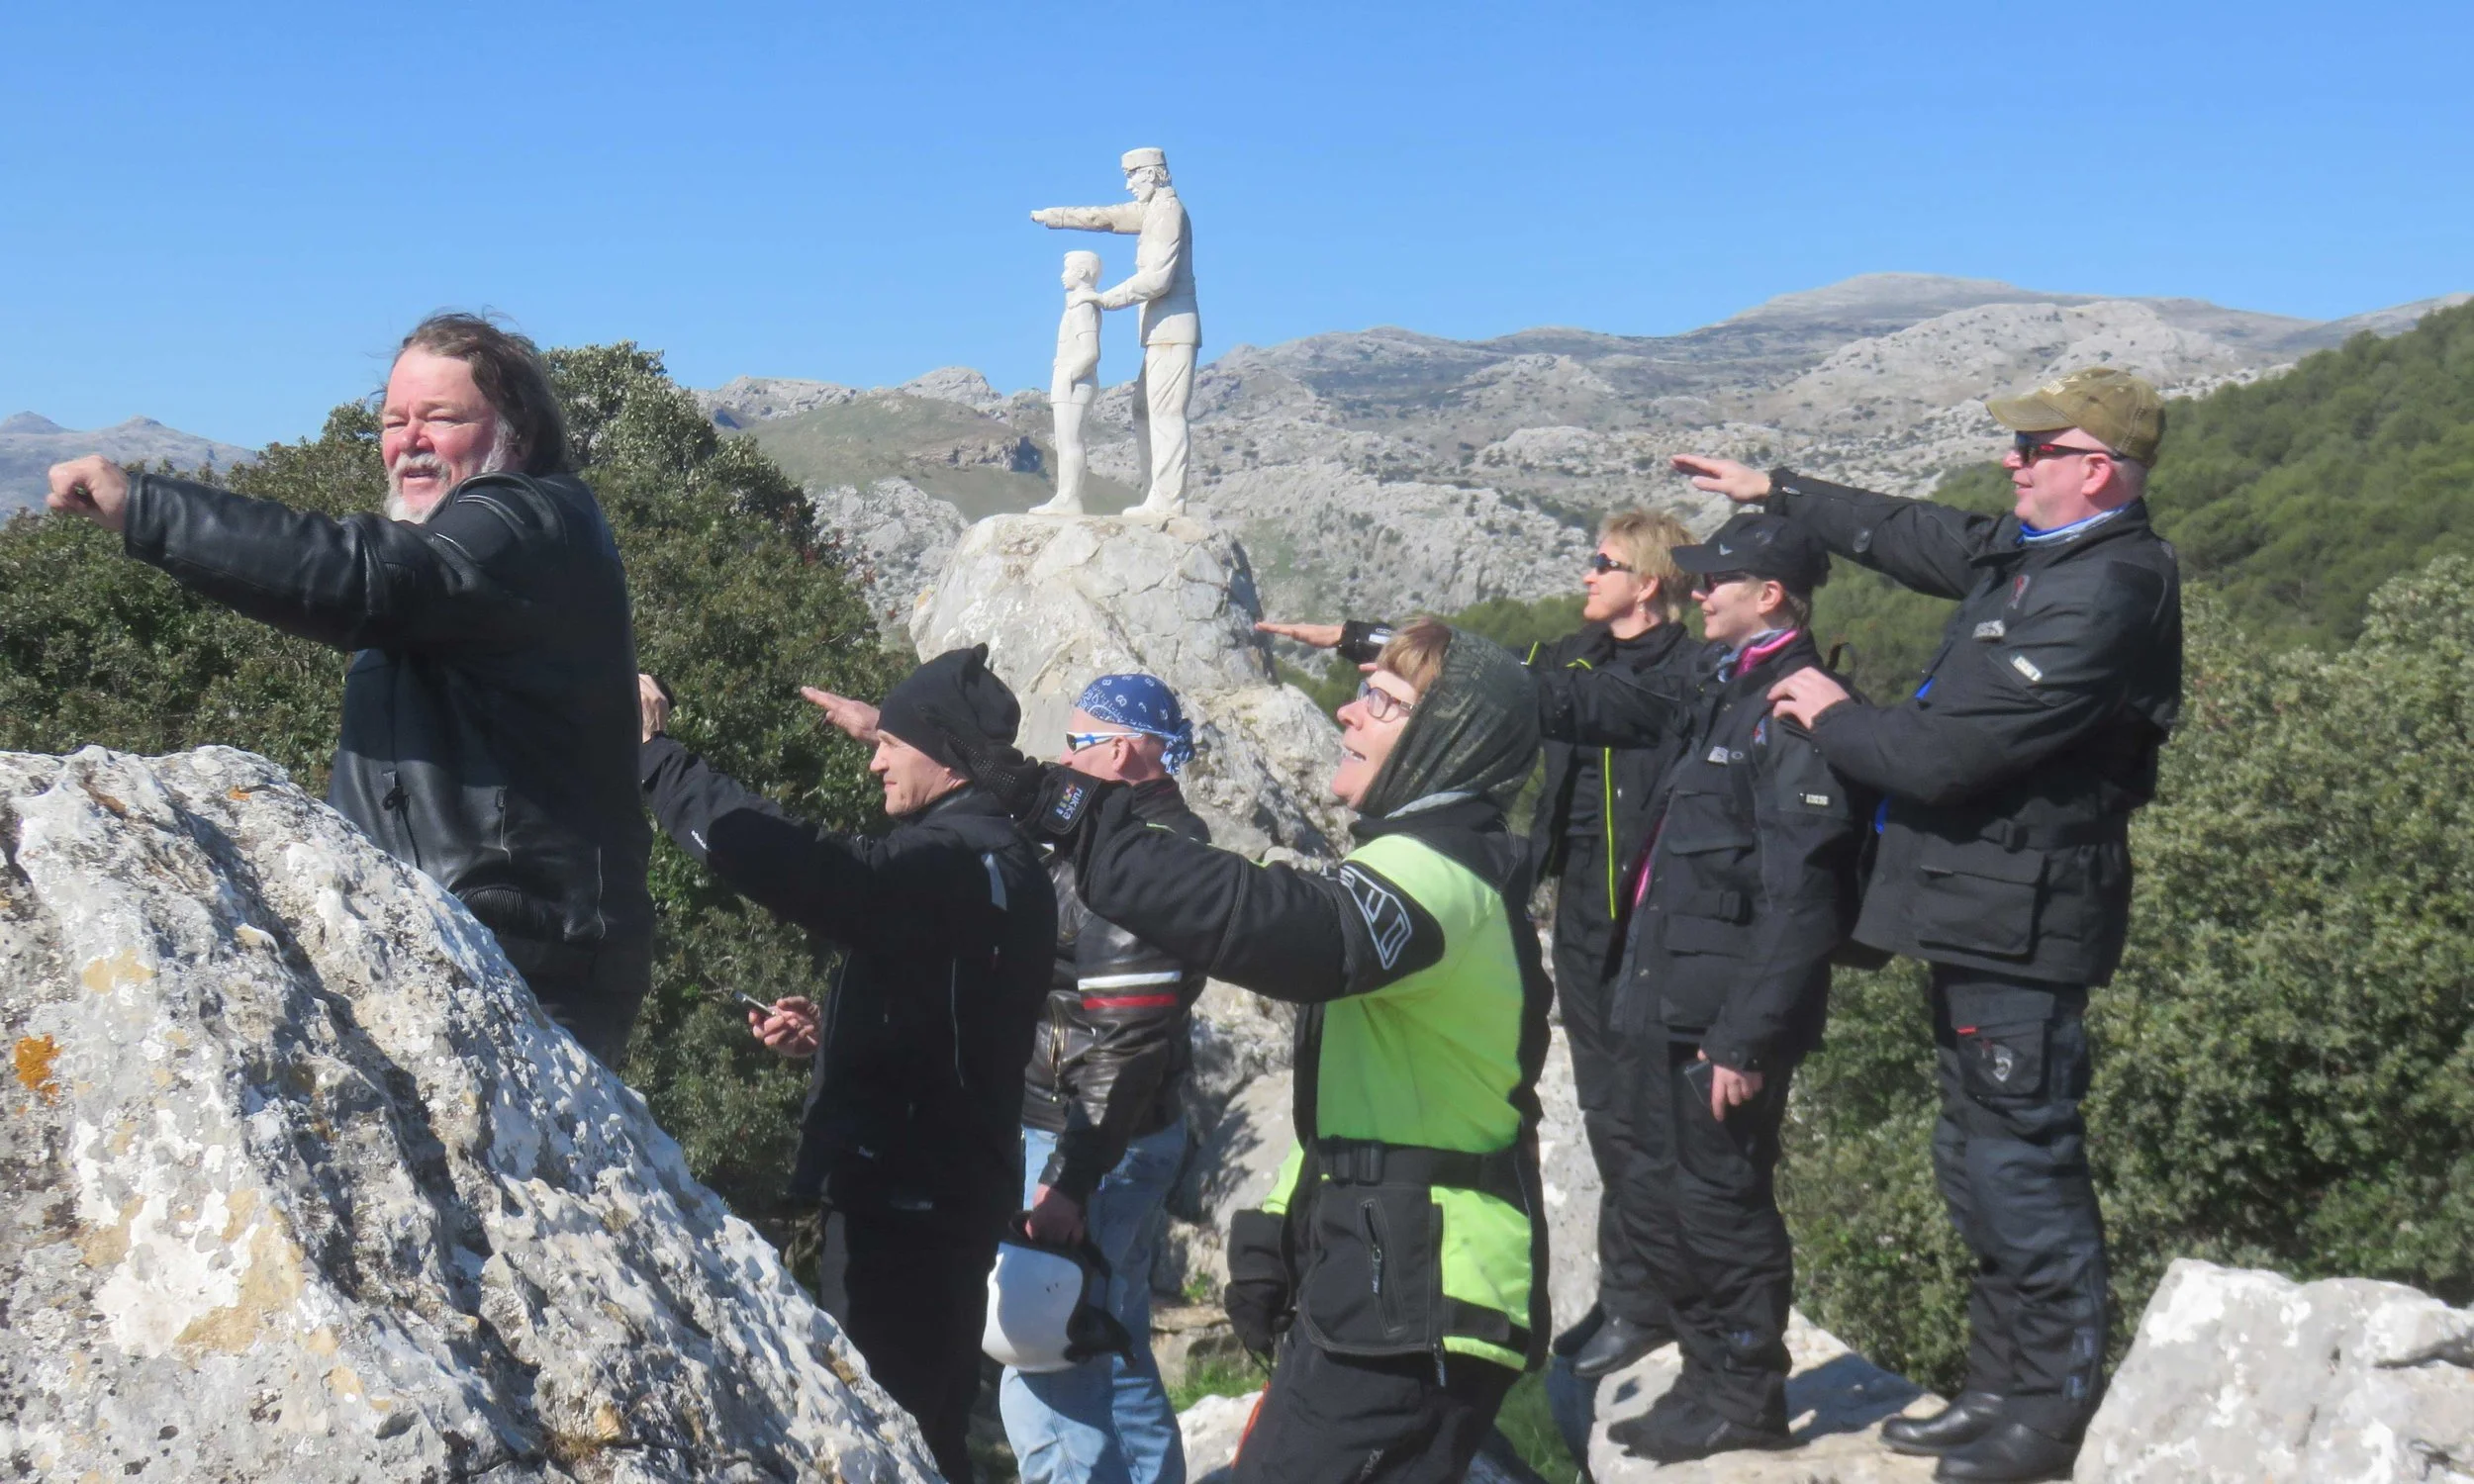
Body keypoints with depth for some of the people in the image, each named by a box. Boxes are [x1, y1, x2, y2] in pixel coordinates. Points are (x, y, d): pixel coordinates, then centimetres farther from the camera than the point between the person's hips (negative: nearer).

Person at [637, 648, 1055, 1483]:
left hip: (905, 1201, -11)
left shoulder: (957, 861, -17)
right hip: (928, 1192, 11)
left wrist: (654, 751, -21)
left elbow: (791, 866, -30)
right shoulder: (997, 862, 15)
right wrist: (829, 1036, 13)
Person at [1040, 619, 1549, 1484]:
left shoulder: (1434, 875, -17)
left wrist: (1087, 825, -33)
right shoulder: (1446, 870, 18)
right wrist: (1278, 1228, 15)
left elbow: (1268, 926, -37)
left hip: (1409, 1306, -11)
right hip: (1383, 1284, 11)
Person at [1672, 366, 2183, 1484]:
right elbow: (1912, 535, 28)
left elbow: (1948, 756, -24)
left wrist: (1834, 717, -7)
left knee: (2020, 1164, -2)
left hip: (2020, 922, -10)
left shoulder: (2104, 596, -22)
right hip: (1981, 911, 10)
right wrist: (1773, 492, 33)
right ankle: (1999, 1388, 29)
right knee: (1978, 1160, 17)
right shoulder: (2033, 550, 9)